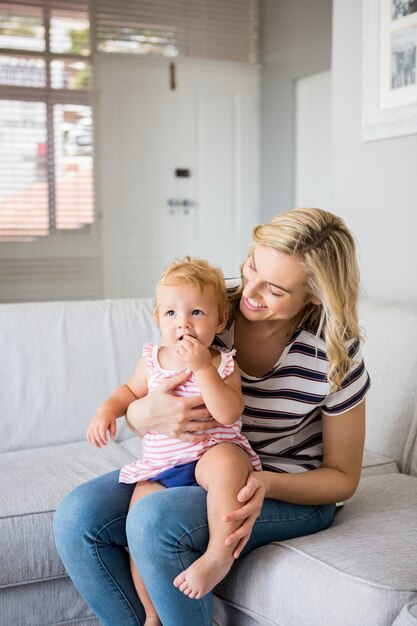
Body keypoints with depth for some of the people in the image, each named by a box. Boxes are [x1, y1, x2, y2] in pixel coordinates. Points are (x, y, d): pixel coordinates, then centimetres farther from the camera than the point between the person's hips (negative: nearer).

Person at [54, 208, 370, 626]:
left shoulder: (335, 355, -18)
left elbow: (342, 477, -8)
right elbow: (134, 409, -1)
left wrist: (266, 485, -28)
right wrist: (145, 414, -27)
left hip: (291, 492, -5)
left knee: (153, 520, -31)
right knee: (76, 518, -15)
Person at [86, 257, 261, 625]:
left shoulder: (223, 364, -3)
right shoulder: (152, 360, 8)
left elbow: (228, 414, -20)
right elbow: (131, 391, 28)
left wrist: (202, 368, -23)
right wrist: (107, 411, 9)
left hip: (212, 453, -4)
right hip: (159, 468, 4)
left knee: (227, 462, -38)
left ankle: (221, 553, -30)